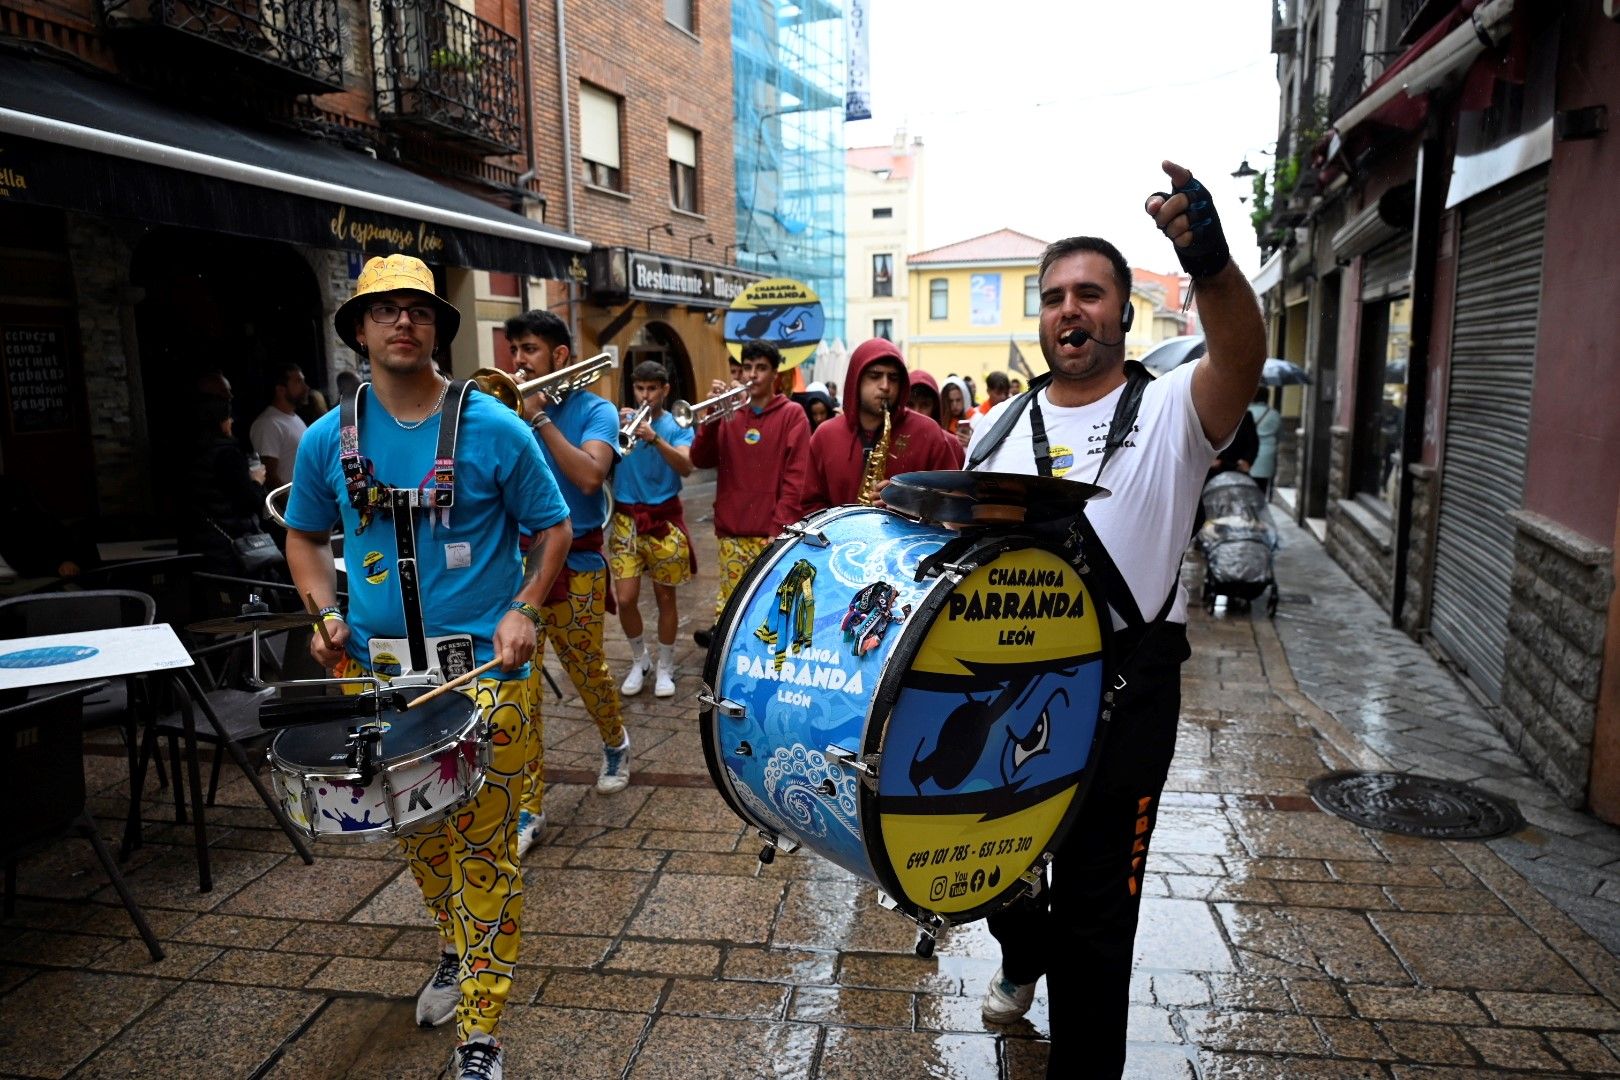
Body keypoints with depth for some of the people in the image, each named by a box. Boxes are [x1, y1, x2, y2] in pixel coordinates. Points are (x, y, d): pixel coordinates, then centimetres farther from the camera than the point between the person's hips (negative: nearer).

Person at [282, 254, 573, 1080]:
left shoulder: (493, 429, -6)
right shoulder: (329, 440, 3)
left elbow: (553, 528, 1)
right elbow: (304, 536, 16)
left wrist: (522, 609, -13)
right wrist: (326, 614, 0)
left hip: (481, 669, -3)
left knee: (483, 847, 0)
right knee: (417, 833, 20)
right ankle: (455, 949, 46)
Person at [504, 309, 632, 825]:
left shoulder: (594, 410, -3)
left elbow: (590, 476, -21)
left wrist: (540, 417, -19)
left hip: (575, 564, -3)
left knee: (588, 673, 12)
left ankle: (615, 742, 43)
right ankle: (528, 806, 9)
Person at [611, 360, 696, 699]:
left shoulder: (677, 426, 0)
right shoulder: (622, 420, 5)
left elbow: (686, 468, -18)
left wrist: (655, 439, -30)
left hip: (664, 519, -1)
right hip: (626, 519, 1)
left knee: (665, 596, 7)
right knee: (625, 599, -3)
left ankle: (665, 667, 22)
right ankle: (639, 660, 21)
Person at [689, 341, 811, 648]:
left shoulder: (792, 415, 2)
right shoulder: (729, 412, 13)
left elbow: (795, 477, -5)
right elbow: (700, 460, 3)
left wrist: (780, 526, -13)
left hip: (772, 533, -3)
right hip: (731, 531, 4)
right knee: (729, 600, 6)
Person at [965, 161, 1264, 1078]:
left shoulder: (1171, 411, -6)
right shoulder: (998, 428, 8)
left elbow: (1241, 359, -28)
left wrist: (1212, 263, -47)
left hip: (1122, 691, -4)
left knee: (1094, 914, 9)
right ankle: (1024, 953, 57)